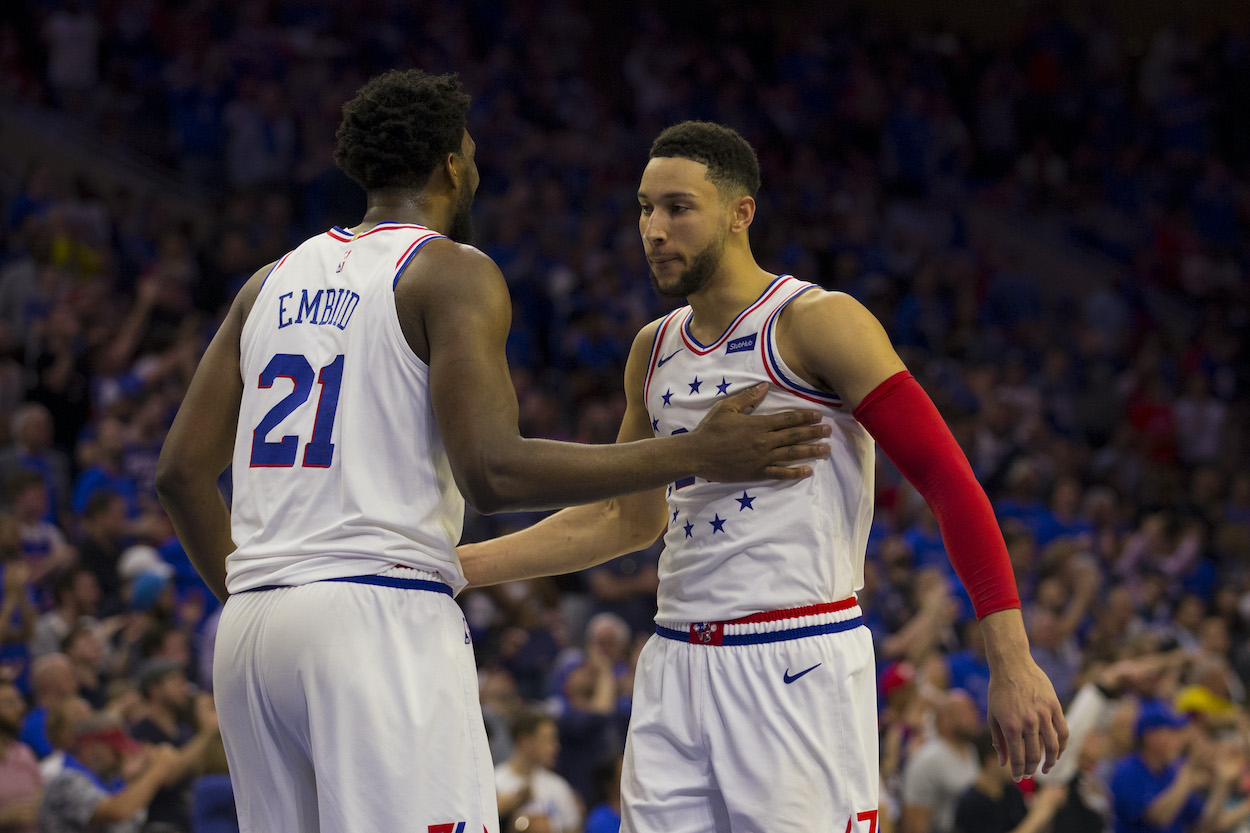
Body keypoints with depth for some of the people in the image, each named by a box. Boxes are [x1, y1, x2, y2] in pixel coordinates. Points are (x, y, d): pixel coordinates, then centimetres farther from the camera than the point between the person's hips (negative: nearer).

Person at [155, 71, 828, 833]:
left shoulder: (273, 283, 19)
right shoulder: (455, 274, -1)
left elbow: (183, 469, 16)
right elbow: (493, 471, -13)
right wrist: (695, 456, -10)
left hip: (252, 628, 7)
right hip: (381, 617, -7)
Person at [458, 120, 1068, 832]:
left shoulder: (819, 324, -7)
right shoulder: (655, 351, 15)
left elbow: (951, 482, -12)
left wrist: (1014, 666, -19)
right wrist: (457, 566, 20)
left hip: (797, 665, -7)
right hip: (677, 662, 7)